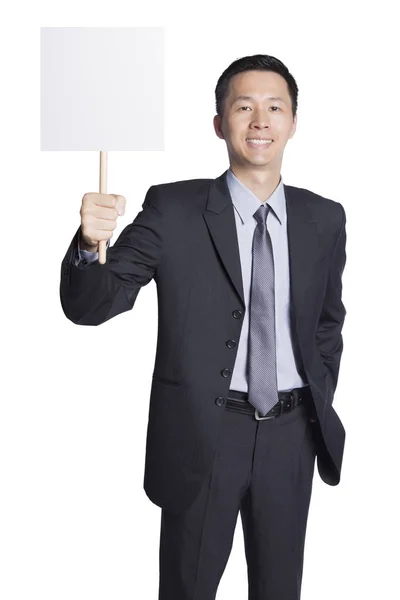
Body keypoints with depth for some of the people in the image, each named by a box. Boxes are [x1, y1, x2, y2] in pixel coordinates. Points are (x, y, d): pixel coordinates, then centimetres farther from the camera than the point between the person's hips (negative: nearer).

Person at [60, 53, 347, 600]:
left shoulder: (325, 219, 1)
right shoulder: (172, 209, -10)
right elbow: (89, 305, -14)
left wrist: (320, 405, 10)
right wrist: (89, 244, -33)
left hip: (291, 435, 3)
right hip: (203, 433, -3)